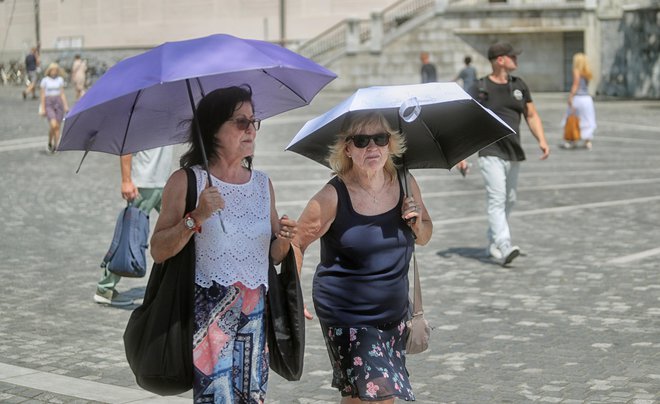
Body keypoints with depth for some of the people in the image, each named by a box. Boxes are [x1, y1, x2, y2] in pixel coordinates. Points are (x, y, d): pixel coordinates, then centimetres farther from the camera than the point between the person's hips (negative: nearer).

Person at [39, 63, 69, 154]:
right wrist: (42, 108, -4)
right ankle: (50, 143, 4)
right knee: (53, 125, -18)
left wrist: (66, 105, 4)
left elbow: (62, 93, 12)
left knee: (57, 126, 2)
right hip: (49, 103, -3)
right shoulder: (45, 80, 0)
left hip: (58, 102, 3)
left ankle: (55, 146, 11)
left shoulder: (60, 79, 8)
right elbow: (43, 95, 1)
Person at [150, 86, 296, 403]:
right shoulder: (186, 182, -1)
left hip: (256, 312, 5)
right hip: (208, 310, -5)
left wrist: (284, 240, -3)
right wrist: (196, 219, -19)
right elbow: (158, 252, -7)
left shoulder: (263, 184, 14)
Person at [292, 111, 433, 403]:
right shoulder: (334, 196, -16)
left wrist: (418, 223, -10)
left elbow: (424, 237, 13)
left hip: (394, 312, 5)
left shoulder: (405, 184, -1)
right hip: (347, 316, -5)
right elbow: (296, 243, -8)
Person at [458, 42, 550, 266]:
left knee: (508, 201, 11)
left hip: (513, 155, 6)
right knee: (497, 200, -15)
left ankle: (493, 244, 25)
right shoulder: (479, 88, -5)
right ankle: (505, 247, -25)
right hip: (491, 153, -6)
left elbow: (532, 116, 14)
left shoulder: (519, 85, 11)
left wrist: (542, 140, -2)